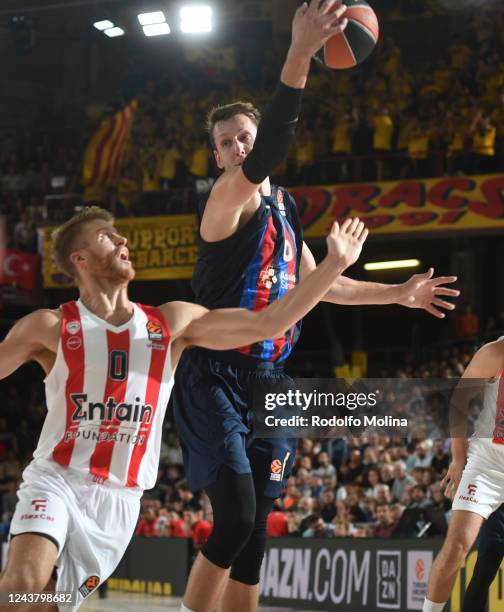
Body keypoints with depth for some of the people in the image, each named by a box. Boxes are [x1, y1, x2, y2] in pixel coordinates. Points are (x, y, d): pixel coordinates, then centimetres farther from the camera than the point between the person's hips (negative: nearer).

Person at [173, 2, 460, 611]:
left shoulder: (284, 209, 15)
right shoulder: (228, 199, -10)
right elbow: (263, 159, -33)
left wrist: (399, 294, 27)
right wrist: (299, 56, -44)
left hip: (269, 380, 7)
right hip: (216, 378, -7)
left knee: (254, 532, 8)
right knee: (234, 519, -18)